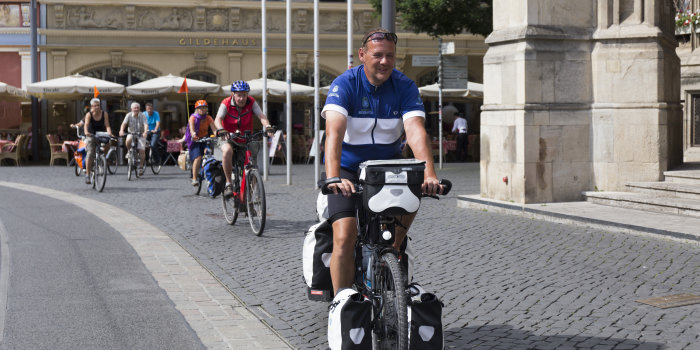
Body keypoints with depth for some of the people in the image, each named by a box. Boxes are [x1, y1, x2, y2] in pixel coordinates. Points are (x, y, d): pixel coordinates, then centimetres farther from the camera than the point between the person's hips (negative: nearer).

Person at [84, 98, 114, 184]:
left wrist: (109, 133, -36)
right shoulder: (89, 114, -13)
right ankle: (87, 174, -15)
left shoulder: (104, 114, -8)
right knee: (90, 153, -19)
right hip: (91, 136, -2)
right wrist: (86, 132, -49)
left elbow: (107, 125, -16)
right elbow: (86, 124, -28)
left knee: (107, 145, -27)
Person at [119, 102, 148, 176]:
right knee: (128, 140, -34)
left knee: (142, 150, -13)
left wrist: (145, 132, -43)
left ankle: (141, 167, 2)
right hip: (131, 133, 0)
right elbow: (124, 123, -20)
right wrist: (121, 131, -40)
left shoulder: (142, 116, -10)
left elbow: (146, 125, -23)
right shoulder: (129, 115, -8)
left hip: (141, 135, 0)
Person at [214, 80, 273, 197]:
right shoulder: (226, 104, -15)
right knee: (227, 151, -35)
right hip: (228, 138, -3)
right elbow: (218, 119, -27)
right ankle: (228, 183, -25)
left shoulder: (251, 102, -10)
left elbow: (261, 116, -21)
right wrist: (221, 130, -49)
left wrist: (268, 126, -42)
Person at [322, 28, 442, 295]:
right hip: (348, 167, -2)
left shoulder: (405, 87, -9)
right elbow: (334, 132, -31)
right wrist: (333, 177, -47)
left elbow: (416, 132, -24)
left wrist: (429, 174, -41)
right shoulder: (344, 84, -16)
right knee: (345, 236, -17)